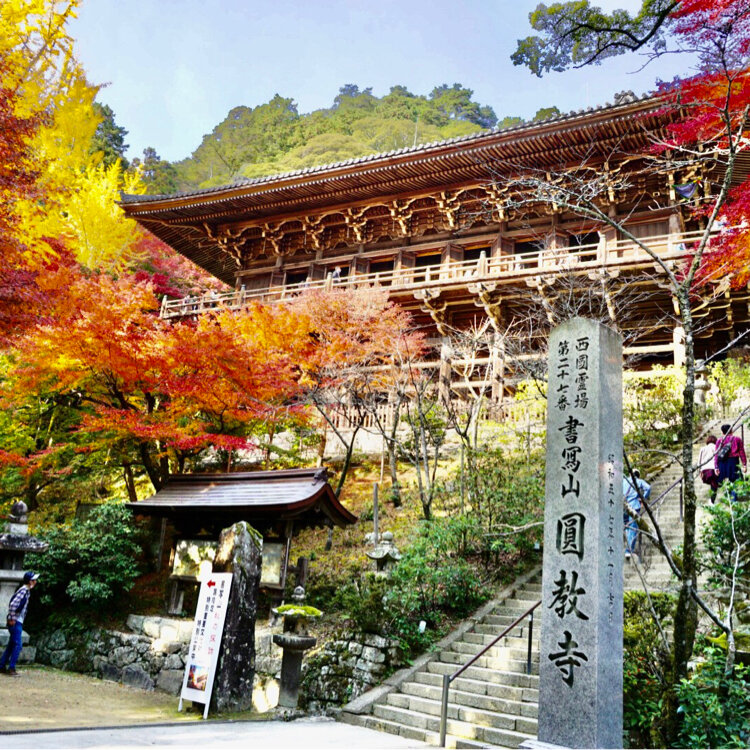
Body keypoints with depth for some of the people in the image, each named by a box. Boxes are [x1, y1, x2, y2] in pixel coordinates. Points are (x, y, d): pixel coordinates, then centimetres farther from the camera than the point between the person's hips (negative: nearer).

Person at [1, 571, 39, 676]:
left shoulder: (26, 590, 12)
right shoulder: (23, 590, -17)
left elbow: (13, 603, 23)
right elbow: (13, 604, -27)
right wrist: (12, 619, -20)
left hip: (18, 621, 9)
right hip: (15, 622, -9)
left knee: (11, 645, 14)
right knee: (17, 645, -7)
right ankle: (11, 668, -3)